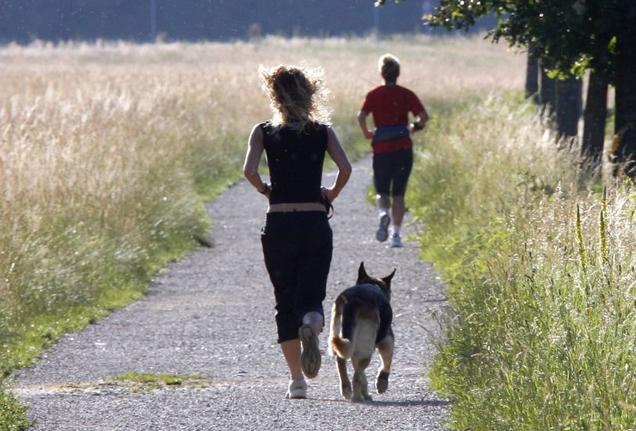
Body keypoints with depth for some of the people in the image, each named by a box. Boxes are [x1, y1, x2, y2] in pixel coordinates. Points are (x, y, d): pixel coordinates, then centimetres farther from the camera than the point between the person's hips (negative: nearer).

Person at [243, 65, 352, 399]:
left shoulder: (264, 132, 1)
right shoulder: (322, 131, 3)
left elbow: (249, 170, -14)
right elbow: (345, 168, -10)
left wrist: (264, 189, 5)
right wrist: (332, 194, 7)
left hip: (278, 225, 0)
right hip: (315, 224, 0)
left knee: (285, 304, 11)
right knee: (311, 297, 6)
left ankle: (297, 380, 5)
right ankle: (311, 324, -32)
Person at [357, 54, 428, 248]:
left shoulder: (373, 95, 0)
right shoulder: (407, 95, 1)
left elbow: (361, 117, -13)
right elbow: (424, 117, -8)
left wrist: (366, 133, 4)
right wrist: (414, 127, 11)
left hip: (381, 149, 0)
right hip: (403, 149, 0)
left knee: (382, 192, 10)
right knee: (398, 194, 9)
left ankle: (383, 213, -23)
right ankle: (396, 234, 3)